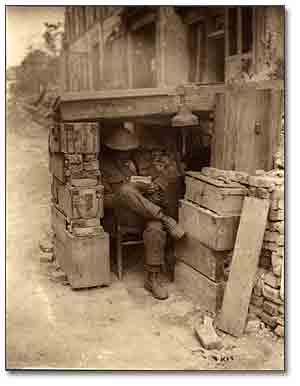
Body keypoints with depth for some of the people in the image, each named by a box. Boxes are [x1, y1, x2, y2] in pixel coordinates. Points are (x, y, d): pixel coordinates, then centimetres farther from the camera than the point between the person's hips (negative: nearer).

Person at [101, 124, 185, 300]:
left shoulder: (143, 158, 12)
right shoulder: (105, 166, 2)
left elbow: (170, 167, 13)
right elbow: (106, 200, -4)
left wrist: (157, 185, -6)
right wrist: (134, 189, -15)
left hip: (151, 210, 2)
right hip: (125, 214, -2)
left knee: (155, 229, -32)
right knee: (126, 191, -34)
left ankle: (152, 278, -18)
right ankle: (166, 220, -30)